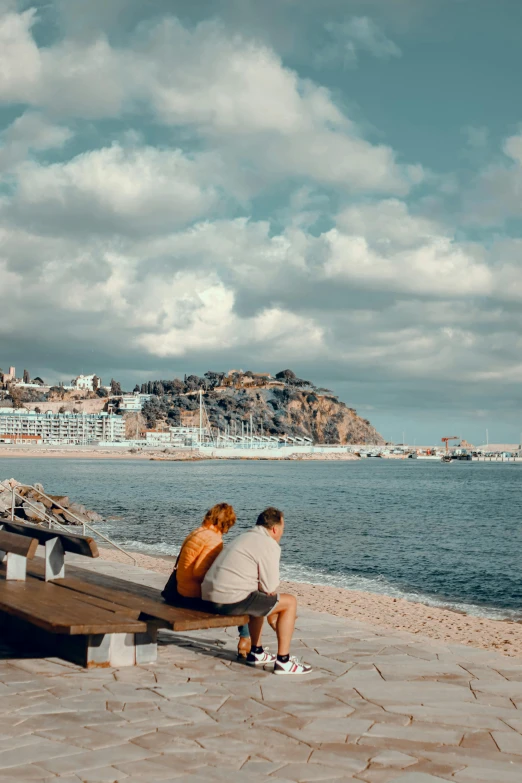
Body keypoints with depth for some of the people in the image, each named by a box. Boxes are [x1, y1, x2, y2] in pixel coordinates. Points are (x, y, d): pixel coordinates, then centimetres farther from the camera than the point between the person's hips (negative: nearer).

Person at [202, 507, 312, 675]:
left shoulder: (244, 537, 23)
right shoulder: (270, 545, -8)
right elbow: (270, 588, -10)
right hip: (231, 601, -10)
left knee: (260, 600, 35)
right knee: (289, 602, 2)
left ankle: (256, 653, 37)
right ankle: (283, 661, 4)